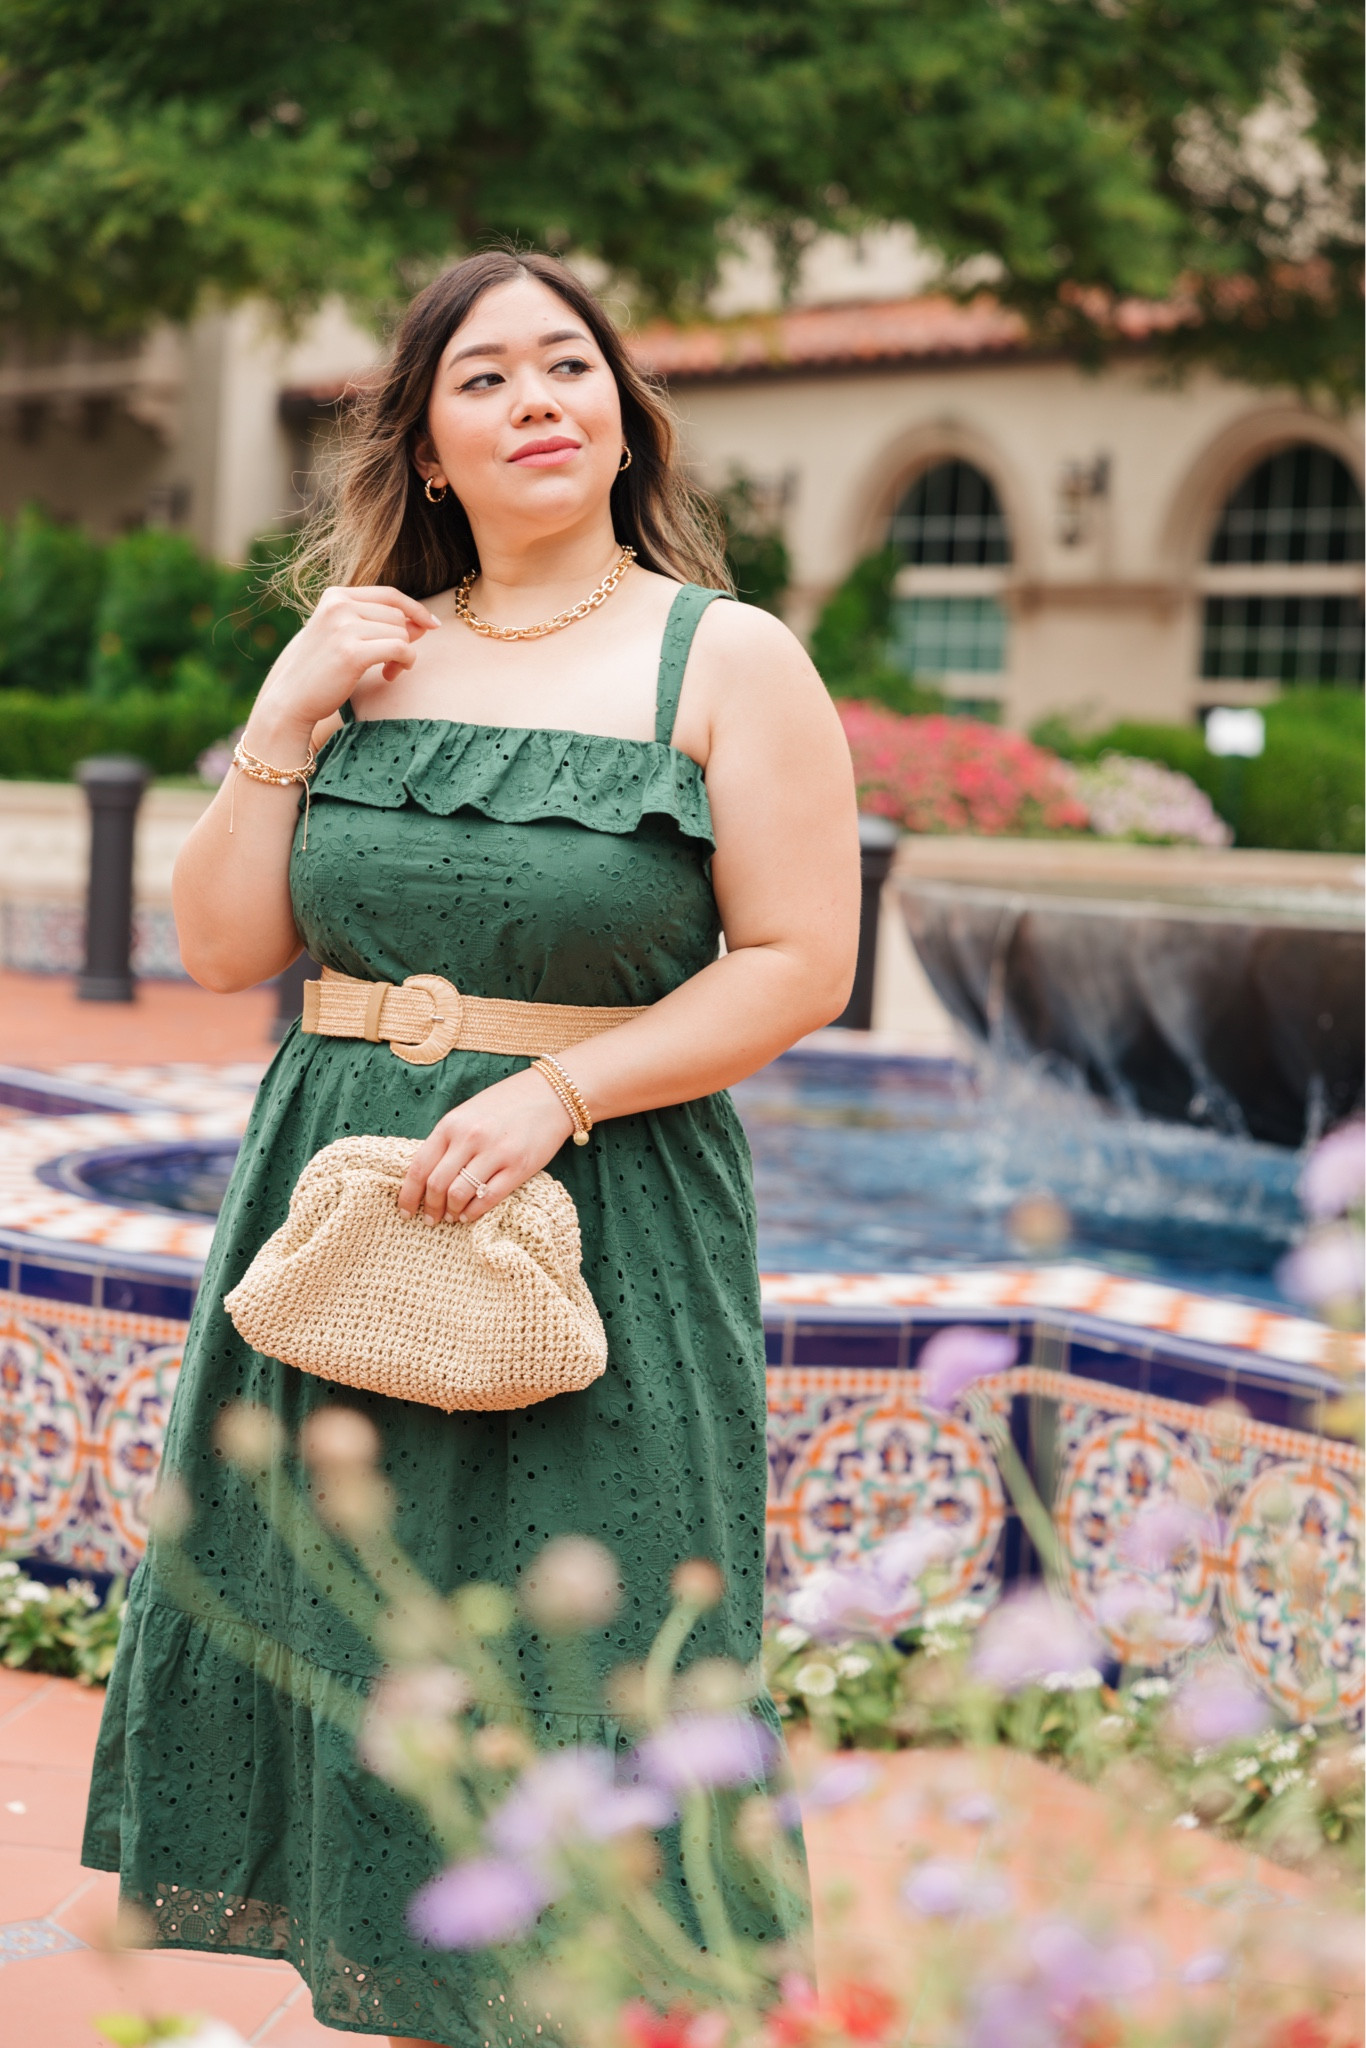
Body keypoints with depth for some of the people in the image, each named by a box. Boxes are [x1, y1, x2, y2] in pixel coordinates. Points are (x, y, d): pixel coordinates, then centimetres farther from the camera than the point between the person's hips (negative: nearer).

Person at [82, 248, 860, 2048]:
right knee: (347, 1642, 11)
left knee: (563, 1682, 2)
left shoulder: (727, 659, -3)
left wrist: (558, 1096, -17)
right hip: (341, 1217, 4)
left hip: (599, 1226, -4)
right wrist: (287, 723, -4)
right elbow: (221, 947, 7)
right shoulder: (365, 654, 8)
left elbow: (799, 963, -8)